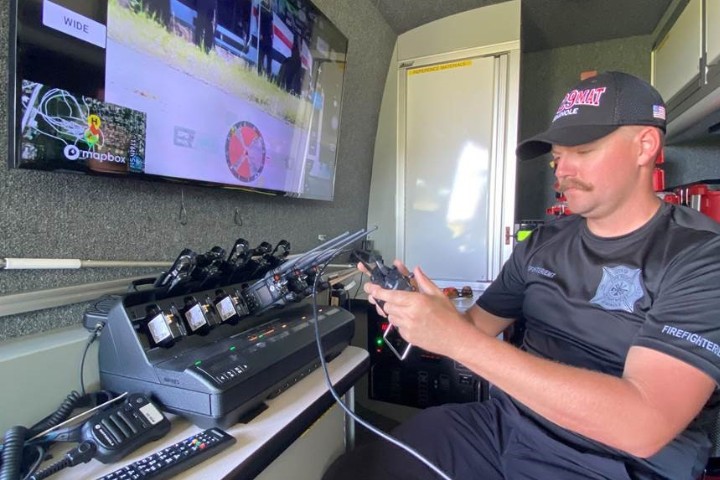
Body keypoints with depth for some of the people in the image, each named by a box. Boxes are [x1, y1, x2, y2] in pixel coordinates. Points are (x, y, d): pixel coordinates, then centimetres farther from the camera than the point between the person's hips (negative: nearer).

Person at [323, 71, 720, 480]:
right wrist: (412, 304, -10)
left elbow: (642, 424, -25)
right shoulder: (541, 244, 5)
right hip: (503, 425, 5)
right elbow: (478, 326, 11)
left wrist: (455, 336, -29)